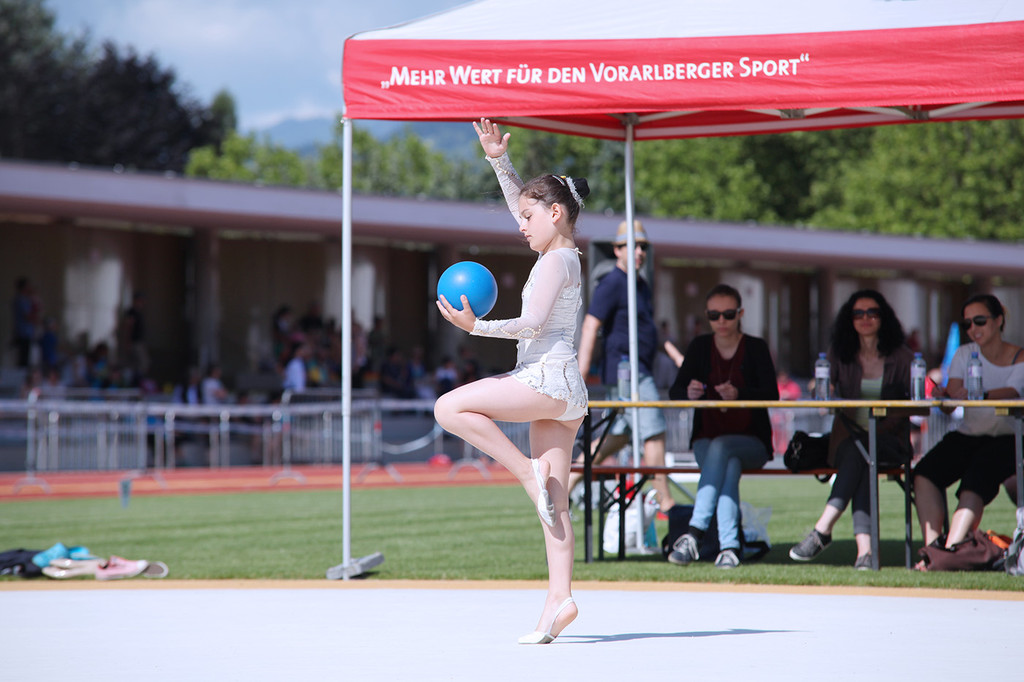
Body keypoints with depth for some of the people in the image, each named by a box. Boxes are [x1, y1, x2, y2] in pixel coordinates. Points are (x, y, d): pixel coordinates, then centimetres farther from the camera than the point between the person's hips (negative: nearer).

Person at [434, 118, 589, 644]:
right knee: (554, 502, 2)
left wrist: (477, 327, -16)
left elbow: (532, 324, -17)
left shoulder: (557, 261, -7)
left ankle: (529, 470, -15)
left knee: (450, 408, -14)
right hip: (562, 390, 10)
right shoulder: (564, 255, 19)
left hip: (548, 376, -10)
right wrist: (499, 161, 22)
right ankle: (559, 599, -6)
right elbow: (523, 203, 30)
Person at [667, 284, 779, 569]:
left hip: (751, 442, -2)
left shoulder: (756, 348, 2)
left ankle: (695, 532, -46)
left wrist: (739, 394, -30)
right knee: (729, 465, -34)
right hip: (706, 441, 2)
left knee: (720, 447, -36)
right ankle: (729, 546, -46)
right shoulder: (700, 347, 8)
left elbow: (772, 395, -11)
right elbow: (674, 392, 2)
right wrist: (689, 392, -24)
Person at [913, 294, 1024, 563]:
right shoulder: (965, 354, 12)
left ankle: (951, 548, -42)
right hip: (968, 435, 4)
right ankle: (932, 546, -29)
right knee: (924, 474, -24)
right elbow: (950, 406, 1)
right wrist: (944, 397, -25)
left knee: (976, 479, -35)